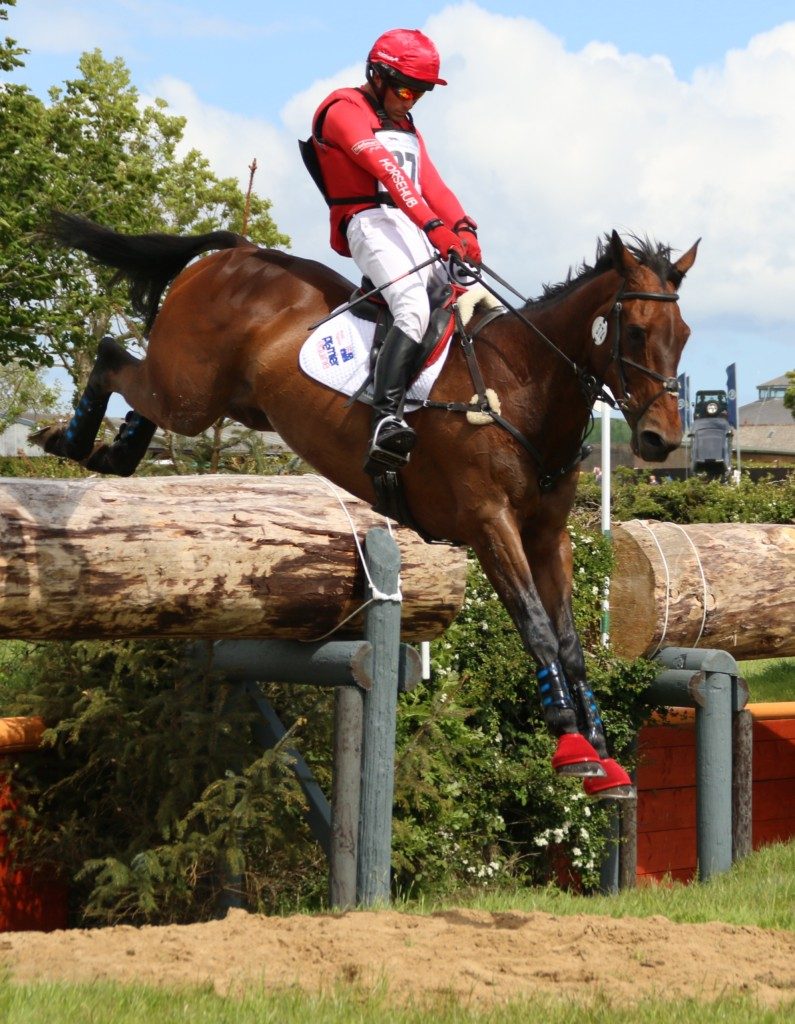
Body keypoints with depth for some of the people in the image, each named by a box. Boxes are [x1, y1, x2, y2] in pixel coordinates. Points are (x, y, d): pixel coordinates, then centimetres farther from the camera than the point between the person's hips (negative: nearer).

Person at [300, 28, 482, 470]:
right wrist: (433, 225, -26)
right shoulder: (345, 110, 0)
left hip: (418, 230, 10)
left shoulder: (406, 127, 28)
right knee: (415, 309, -31)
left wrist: (464, 228, -7)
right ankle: (386, 422, -44)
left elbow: (432, 184, 13)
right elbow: (387, 171, -15)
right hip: (373, 221, -10)